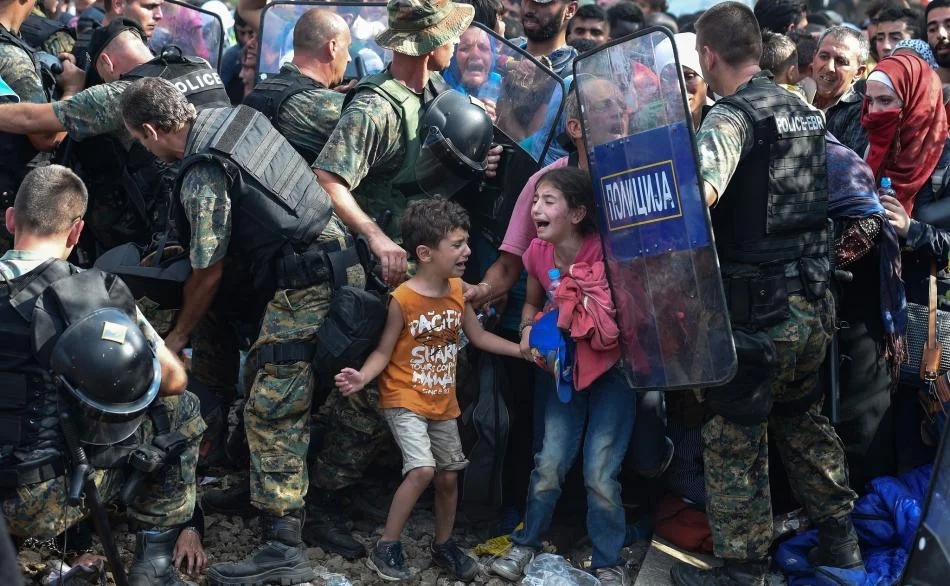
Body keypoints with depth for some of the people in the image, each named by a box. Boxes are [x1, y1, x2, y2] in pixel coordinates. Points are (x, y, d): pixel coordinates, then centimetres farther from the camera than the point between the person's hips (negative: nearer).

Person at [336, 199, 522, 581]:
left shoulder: (458, 290, -2)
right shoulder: (402, 299, -19)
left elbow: (478, 337, 11)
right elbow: (383, 352, -13)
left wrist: (524, 351, 7)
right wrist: (362, 378, -32)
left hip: (443, 403, 6)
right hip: (405, 400, -6)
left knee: (449, 477, 13)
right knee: (422, 470, -23)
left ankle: (444, 546, 35)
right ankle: (385, 548, -7)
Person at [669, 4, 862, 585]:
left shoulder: (732, 116, -16)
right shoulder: (805, 111, 10)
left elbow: (698, 193, -36)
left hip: (757, 312, -8)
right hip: (814, 303, 8)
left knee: (735, 440, 5)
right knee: (802, 418, 25)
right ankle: (840, 536, 35)